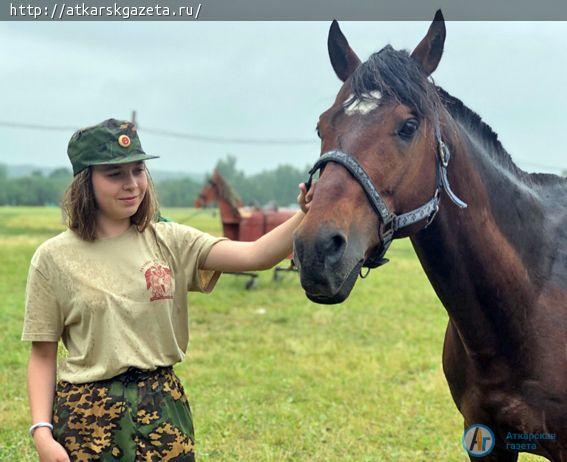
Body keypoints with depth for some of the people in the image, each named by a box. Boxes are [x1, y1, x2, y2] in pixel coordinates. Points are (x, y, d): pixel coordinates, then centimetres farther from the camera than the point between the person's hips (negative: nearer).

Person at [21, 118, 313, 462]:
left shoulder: (169, 242, 2)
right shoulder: (53, 258, -3)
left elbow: (255, 256, -12)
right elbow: (43, 356, -1)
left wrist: (306, 216, -28)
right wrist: (42, 433, -11)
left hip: (163, 408, 2)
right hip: (86, 416, -2)